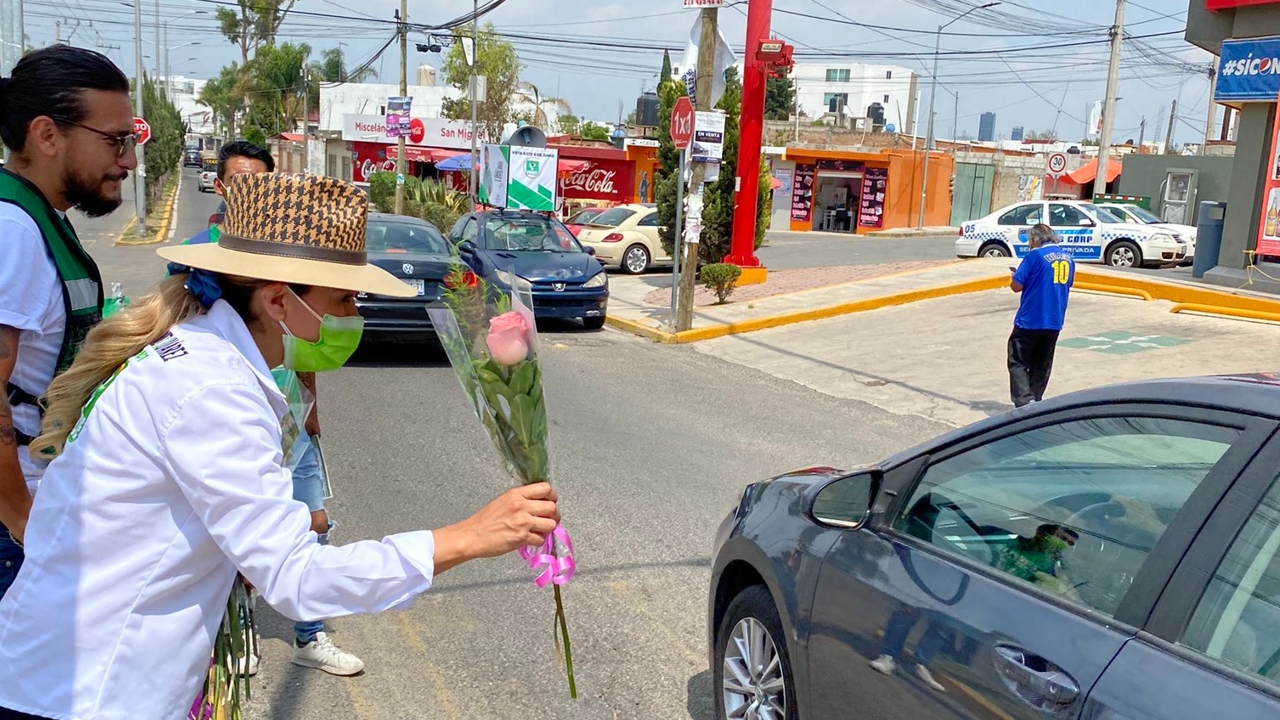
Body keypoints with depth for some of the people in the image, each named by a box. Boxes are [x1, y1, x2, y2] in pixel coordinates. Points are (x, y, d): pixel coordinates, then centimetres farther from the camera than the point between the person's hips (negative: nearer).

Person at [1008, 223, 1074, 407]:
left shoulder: (1035, 256, -12)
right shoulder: (1068, 258, 8)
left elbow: (1017, 286, -13)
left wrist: (1015, 276, 9)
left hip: (1030, 320, -7)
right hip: (1055, 321, 7)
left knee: (1018, 362, -2)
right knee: (1042, 365, 16)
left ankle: (1024, 401, -16)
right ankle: (1035, 400, 22)